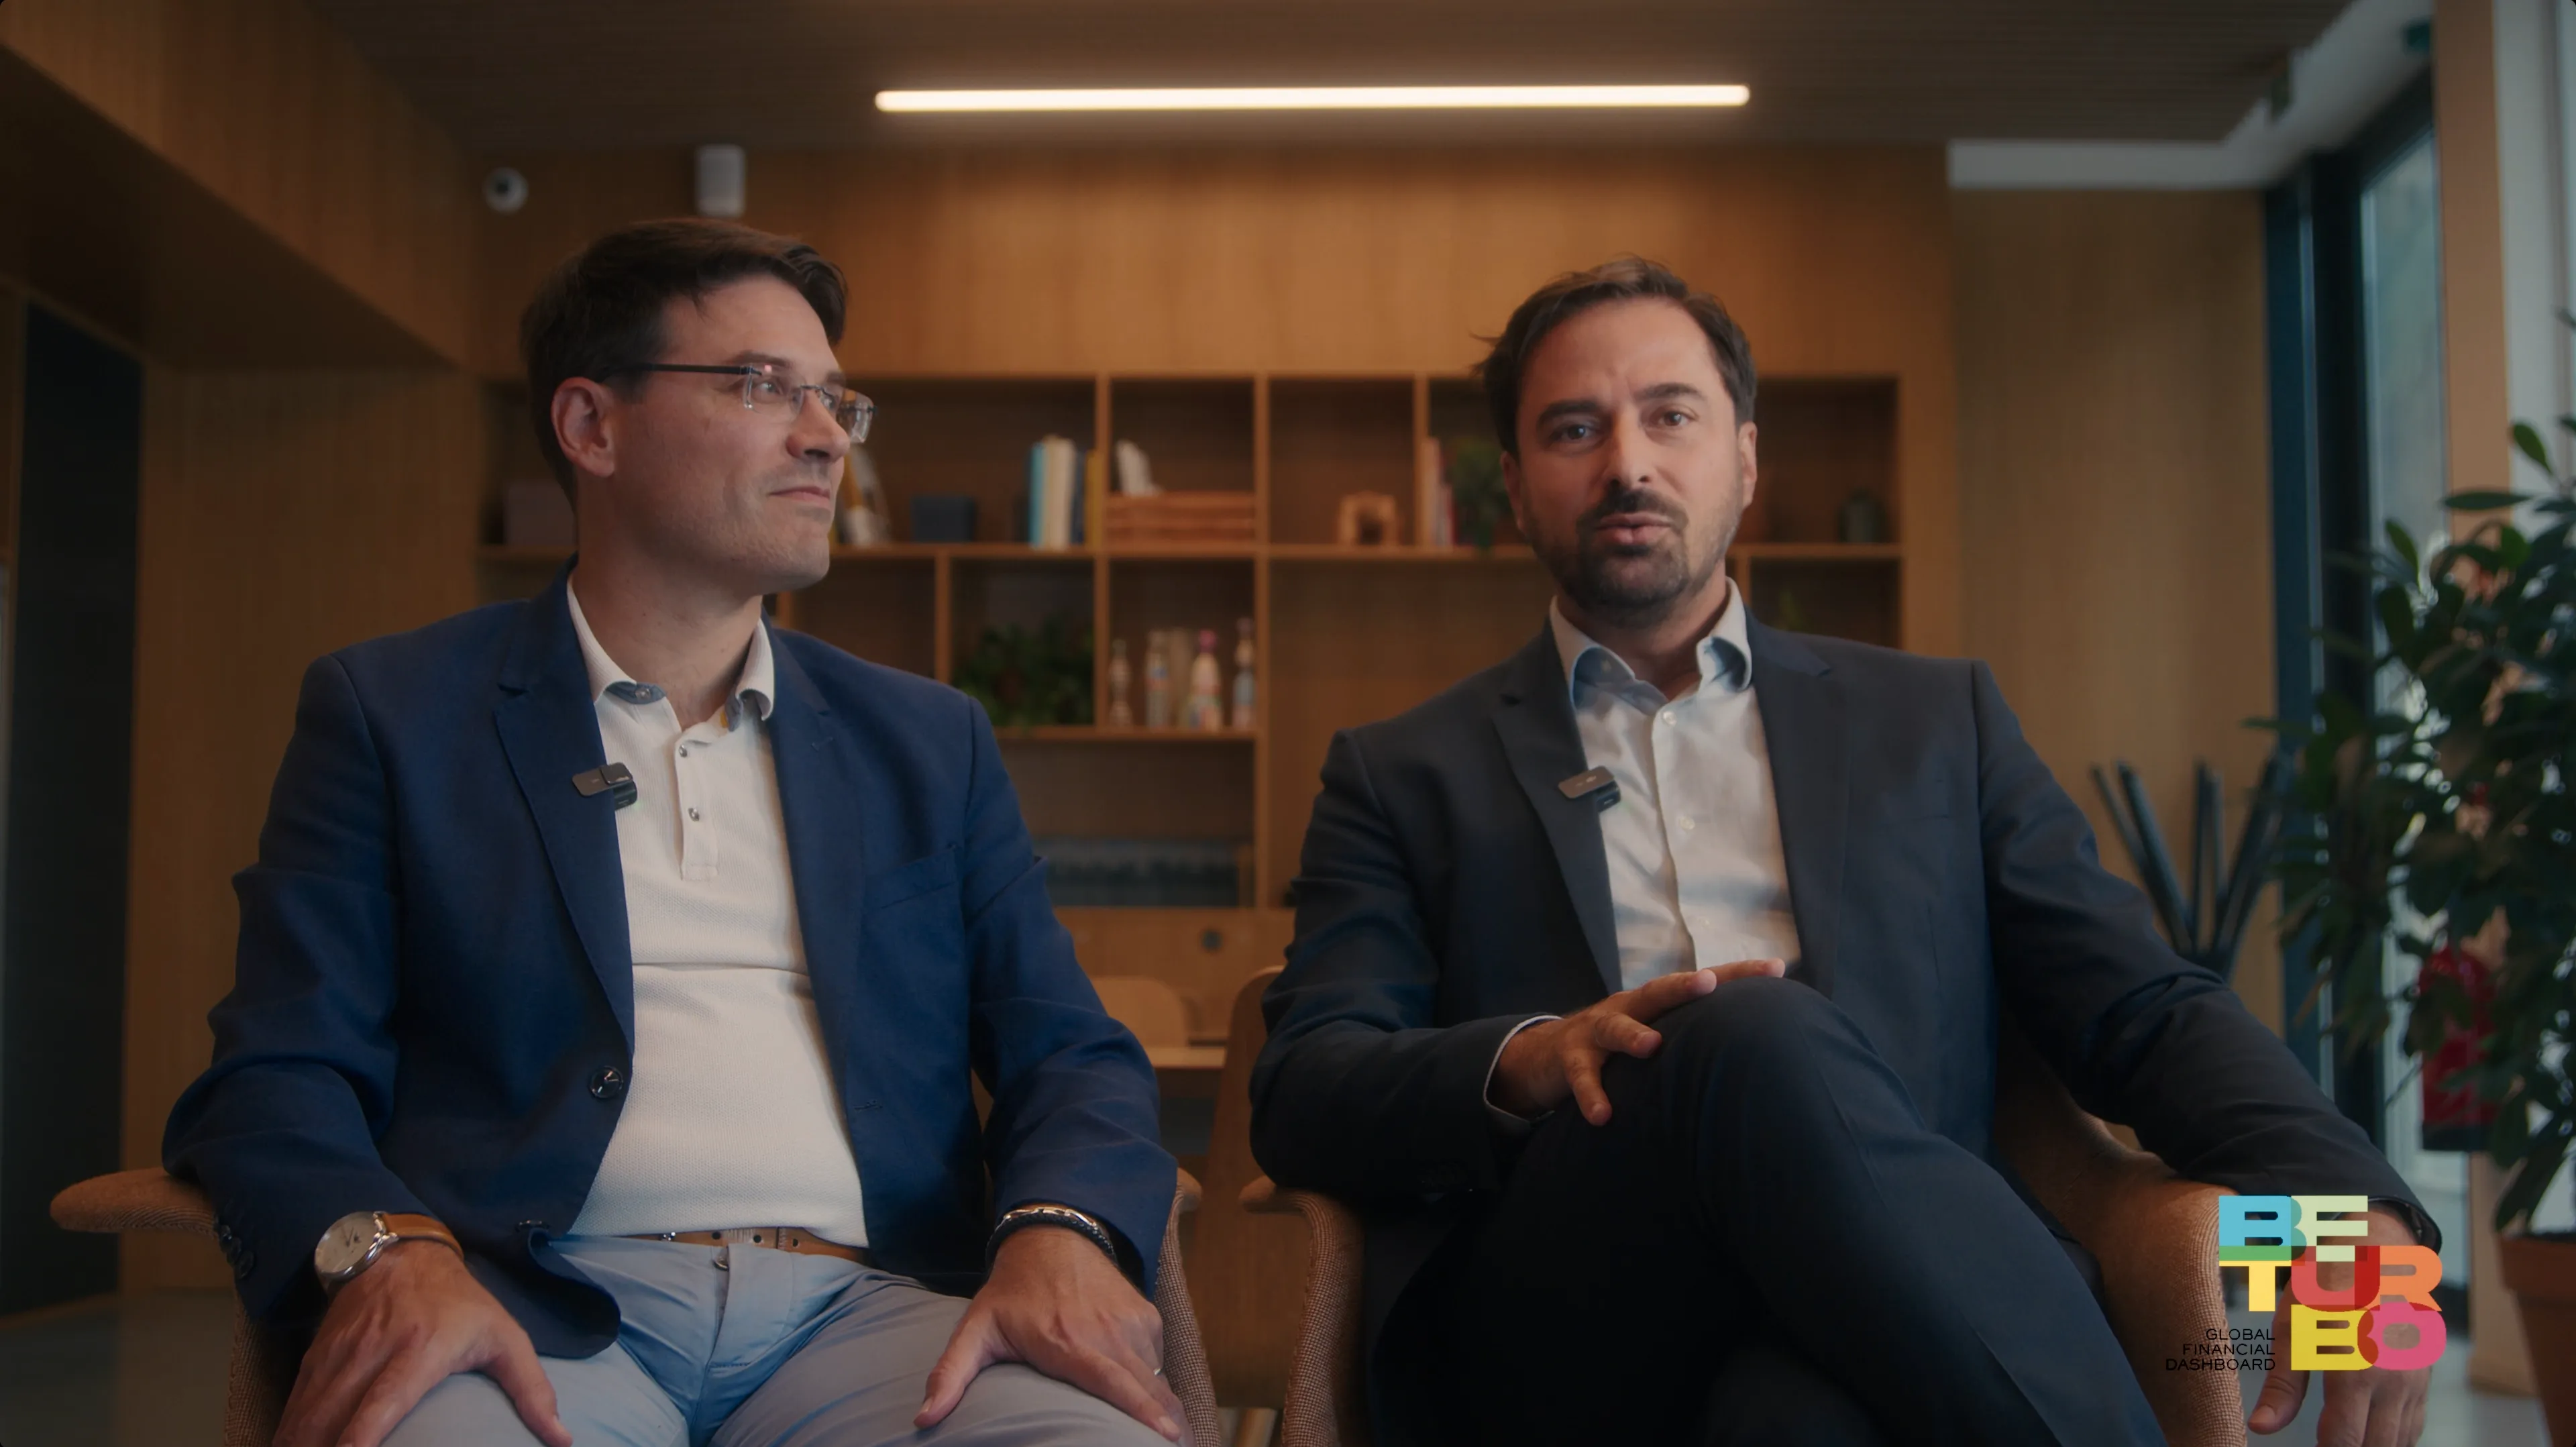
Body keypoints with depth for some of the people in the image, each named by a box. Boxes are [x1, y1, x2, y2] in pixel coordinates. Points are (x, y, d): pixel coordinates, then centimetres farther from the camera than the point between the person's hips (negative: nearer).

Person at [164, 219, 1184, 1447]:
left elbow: (1070, 1054, 14)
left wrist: (1060, 1233, -9)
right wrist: (389, 1247, -18)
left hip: (864, 1304, 3)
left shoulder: (930, 742, 21)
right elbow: (278, 1070, 5)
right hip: (536, 1317, -2)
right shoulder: (391, 711, 12)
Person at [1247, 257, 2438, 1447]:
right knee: (1763, 1041, -32)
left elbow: (2142, 1010, 15)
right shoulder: (1404, 777, 19)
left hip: (1880, 1303, 0)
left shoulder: (1935, 723, 22)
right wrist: (1524, 1058, -15)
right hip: (1556, 1338, 1)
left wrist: (2349, 1204, -7)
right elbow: (1297, 1097, 8)